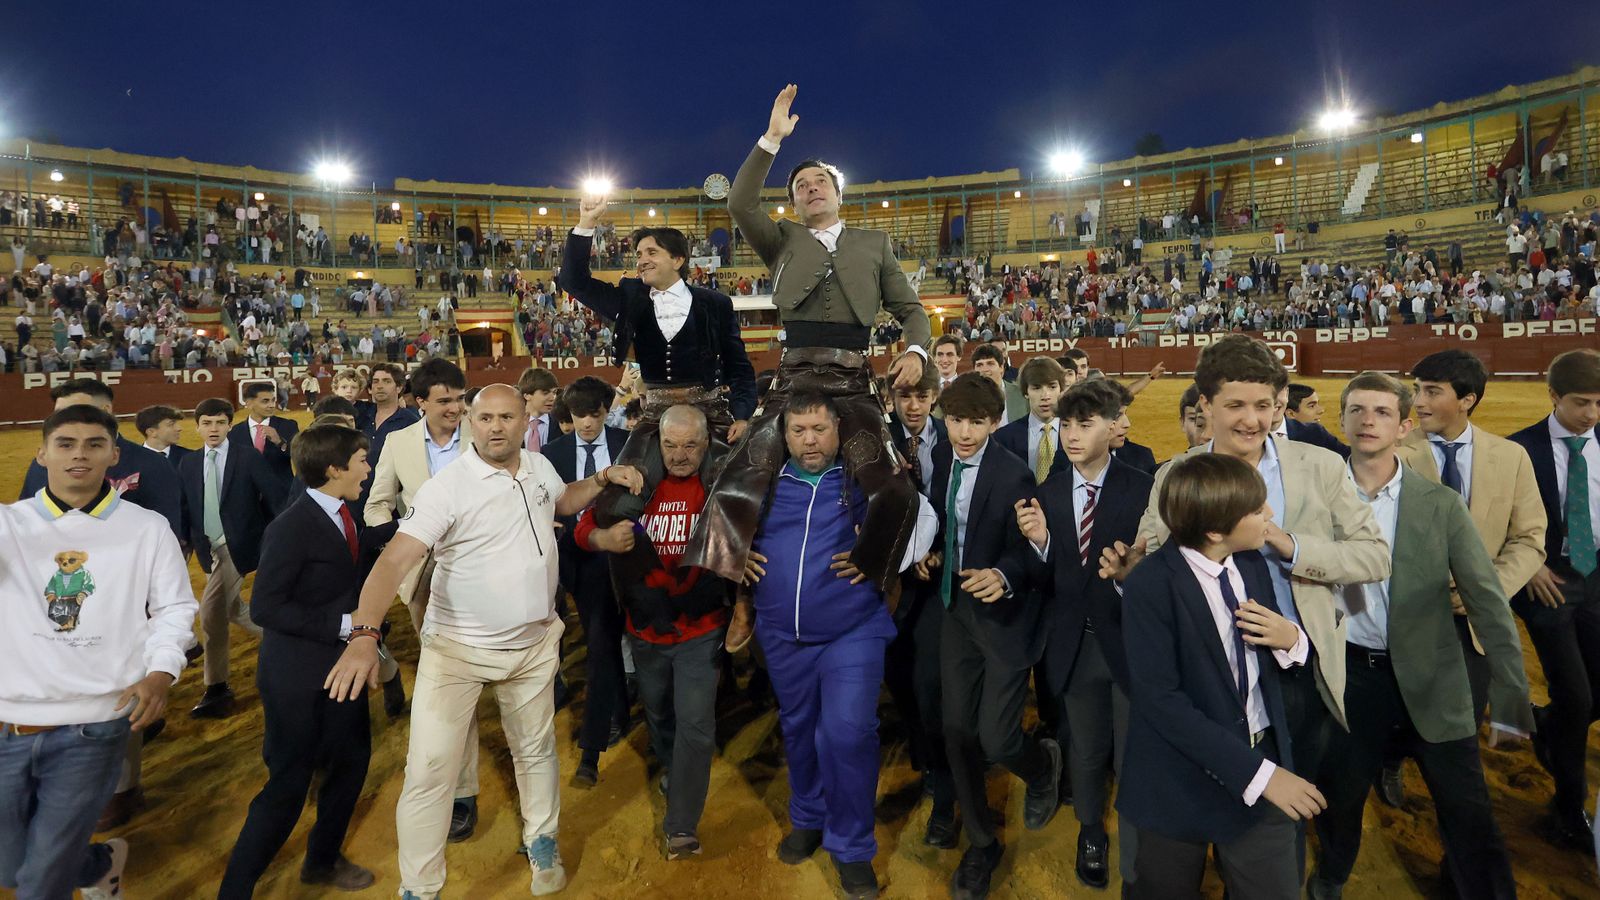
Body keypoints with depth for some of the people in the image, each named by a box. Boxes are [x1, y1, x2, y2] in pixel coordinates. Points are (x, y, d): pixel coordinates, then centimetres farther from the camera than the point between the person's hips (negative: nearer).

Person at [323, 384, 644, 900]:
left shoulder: (540, 468, 0)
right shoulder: (446, 488, -19)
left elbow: (563, 502, 23)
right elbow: (395, 560, -28)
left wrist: (604, 479, 5)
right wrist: (364, 634, -41)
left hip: (534, 644, 5)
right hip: (457, 649, -4)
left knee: (536, 752, 20)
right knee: (428, 772, -3)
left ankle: (542, 844, 45)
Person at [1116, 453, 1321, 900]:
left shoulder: (1253, 564, -1)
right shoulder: (1151, 585, -21)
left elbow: (1272, 661, 11)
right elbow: (1159, 699, -23)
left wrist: (1291, 640, -12)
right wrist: (1255, 773, -25)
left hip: (1264, 759, 5)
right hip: (1181, 779, -4)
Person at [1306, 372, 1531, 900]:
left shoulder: (1441, 504, -5)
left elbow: (1488, 602, -7)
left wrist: (1510, 698, -10)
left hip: (1430, 678, -1)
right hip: (1349, 673, 1)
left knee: (1467, 812, 6)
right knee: (1338, 796, 16)